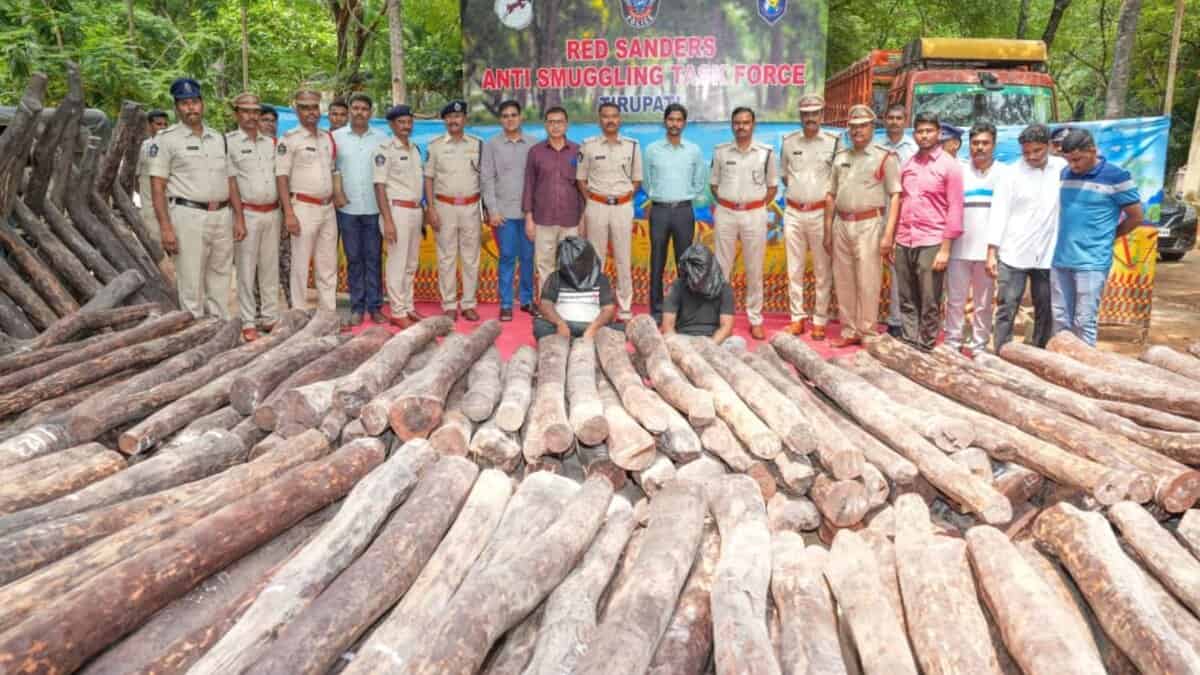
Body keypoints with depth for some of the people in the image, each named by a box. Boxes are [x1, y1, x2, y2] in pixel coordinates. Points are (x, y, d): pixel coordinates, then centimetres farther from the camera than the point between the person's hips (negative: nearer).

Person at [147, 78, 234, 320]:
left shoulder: (218, 137, 15)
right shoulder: (167, 138, -1)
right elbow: (157, 186, -5)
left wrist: (237, 218, 10)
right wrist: (165, 228, -14)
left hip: (222, 215, 5)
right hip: (188, 215, -5)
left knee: (220, 279, 11)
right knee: (191, 284, -2)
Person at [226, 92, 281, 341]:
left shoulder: (270, 143, 12)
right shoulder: (229, 142, -4)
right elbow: (231, 181, -8)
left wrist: (284, 213, 9)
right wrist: (239, 218, -13)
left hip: (272, 212, 5)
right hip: (248, 213, -5)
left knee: (270, 268, 10)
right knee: (246, 270, -1)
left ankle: (271, 318, 18)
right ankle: (248, 323, 5)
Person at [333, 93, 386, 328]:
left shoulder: (381, 139, 7)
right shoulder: (337, 137, 6)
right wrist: (337, 193, -7)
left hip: (374, 208, 0)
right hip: (347, 208, 0)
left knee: (373, 258, 3)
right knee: (354, 259, 5)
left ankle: (374, 306, 9)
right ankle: (357, 307, 11)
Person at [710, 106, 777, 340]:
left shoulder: (765, 152, 1)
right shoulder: (721, 151, 4)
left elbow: (772, 186, 8)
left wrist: (759, 205, 0)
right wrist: (724, 203, 3)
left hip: (754, 214, -1)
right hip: (725, 213, 1)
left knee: (754, 270, 5)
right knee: (722, 267, 5)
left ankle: (755, 320, 13)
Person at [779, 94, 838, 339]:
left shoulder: (833, 142, -2)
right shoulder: (789, 142, 7)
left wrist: (830, 196, -6)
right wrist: (796, 192, 8)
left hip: (820, 212, -3)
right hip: (794, 212, 3)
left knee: (822, 270, 2)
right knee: (794, 269, 6)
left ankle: (820, 321, 10)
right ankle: (797, 318, 15)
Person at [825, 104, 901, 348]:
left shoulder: (885, 157, -1)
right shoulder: (840, 157, 14)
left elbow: (895, 196, -6)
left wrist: (888, 234, -15)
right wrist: (828, 231, 12)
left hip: (868, 224, -5)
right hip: (841, 224, 5)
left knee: (867, 281, -3)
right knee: (843, 281, 8)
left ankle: (867, 332, 6)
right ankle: (848, 331, 18)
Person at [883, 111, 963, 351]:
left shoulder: (949, 166, -1)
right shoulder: (908, 164, 13)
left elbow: (955, 209, -5)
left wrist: (945, 249, -11)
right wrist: (889, 238, 10)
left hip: (931, 243, -4)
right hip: (903, 242, 5)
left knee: (930, 303, 1)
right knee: (907, 302, 9)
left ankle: (925, 349, 10)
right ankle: (908, 346, 17)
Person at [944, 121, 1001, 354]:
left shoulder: (1004, 173, 5)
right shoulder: (959, 172, 8)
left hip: (987, 248, 0)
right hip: (959, 247, 1)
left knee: (984, 303, 7)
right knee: (955, 300, 4)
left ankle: (979, 345, 16)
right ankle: (952, 343, 14)